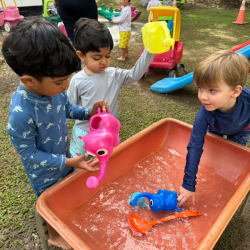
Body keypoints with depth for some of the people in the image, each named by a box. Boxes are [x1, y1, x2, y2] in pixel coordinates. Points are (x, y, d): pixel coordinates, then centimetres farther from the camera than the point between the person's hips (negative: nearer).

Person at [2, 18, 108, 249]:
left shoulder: (52, 88, -19)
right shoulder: (21, 114, -38)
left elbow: (67, 109, 2)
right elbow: (29, 154, -25)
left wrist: (89, 112, -16)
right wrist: (70, 162, -28)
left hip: (65, 161, 6)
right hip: (46, 177, -6)